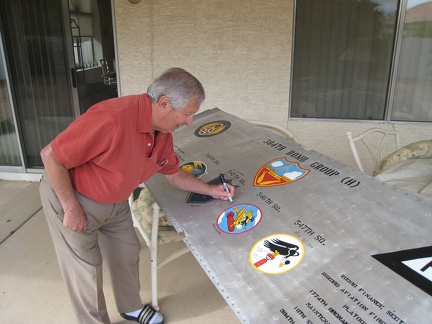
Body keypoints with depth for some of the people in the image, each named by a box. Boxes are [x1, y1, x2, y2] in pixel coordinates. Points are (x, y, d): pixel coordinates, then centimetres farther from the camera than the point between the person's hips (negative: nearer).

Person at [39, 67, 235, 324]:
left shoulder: (163, 133, -9)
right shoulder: (112, 119, -37)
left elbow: (174, 174, 8)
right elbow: (51, 155, -29)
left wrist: (211, 190, 1)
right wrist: (72, 208, -23)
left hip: (115, 202, 8)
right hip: (69, 196, -7)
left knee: (128, 252, 17)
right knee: (86, 269, 6)